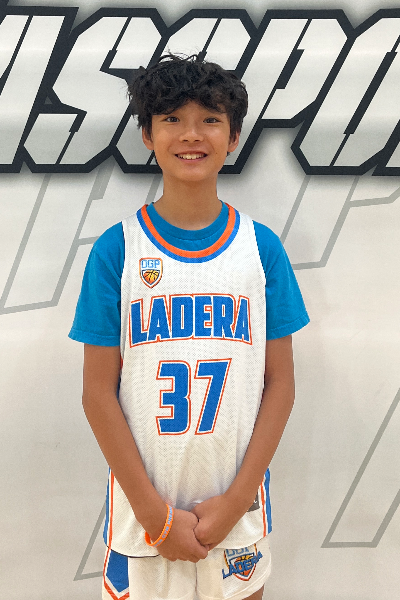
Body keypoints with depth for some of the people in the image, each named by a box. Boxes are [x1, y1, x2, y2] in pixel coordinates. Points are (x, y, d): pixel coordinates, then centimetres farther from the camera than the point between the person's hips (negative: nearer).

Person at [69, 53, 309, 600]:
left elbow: (280, 383, -3)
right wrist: (154, 512, -9)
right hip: (142, 501, -1)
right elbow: (99, 392, -7)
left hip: (237, 500, 1)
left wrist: (236, 500, -8)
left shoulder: (262, 248, -4)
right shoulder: (116, 250, -7)